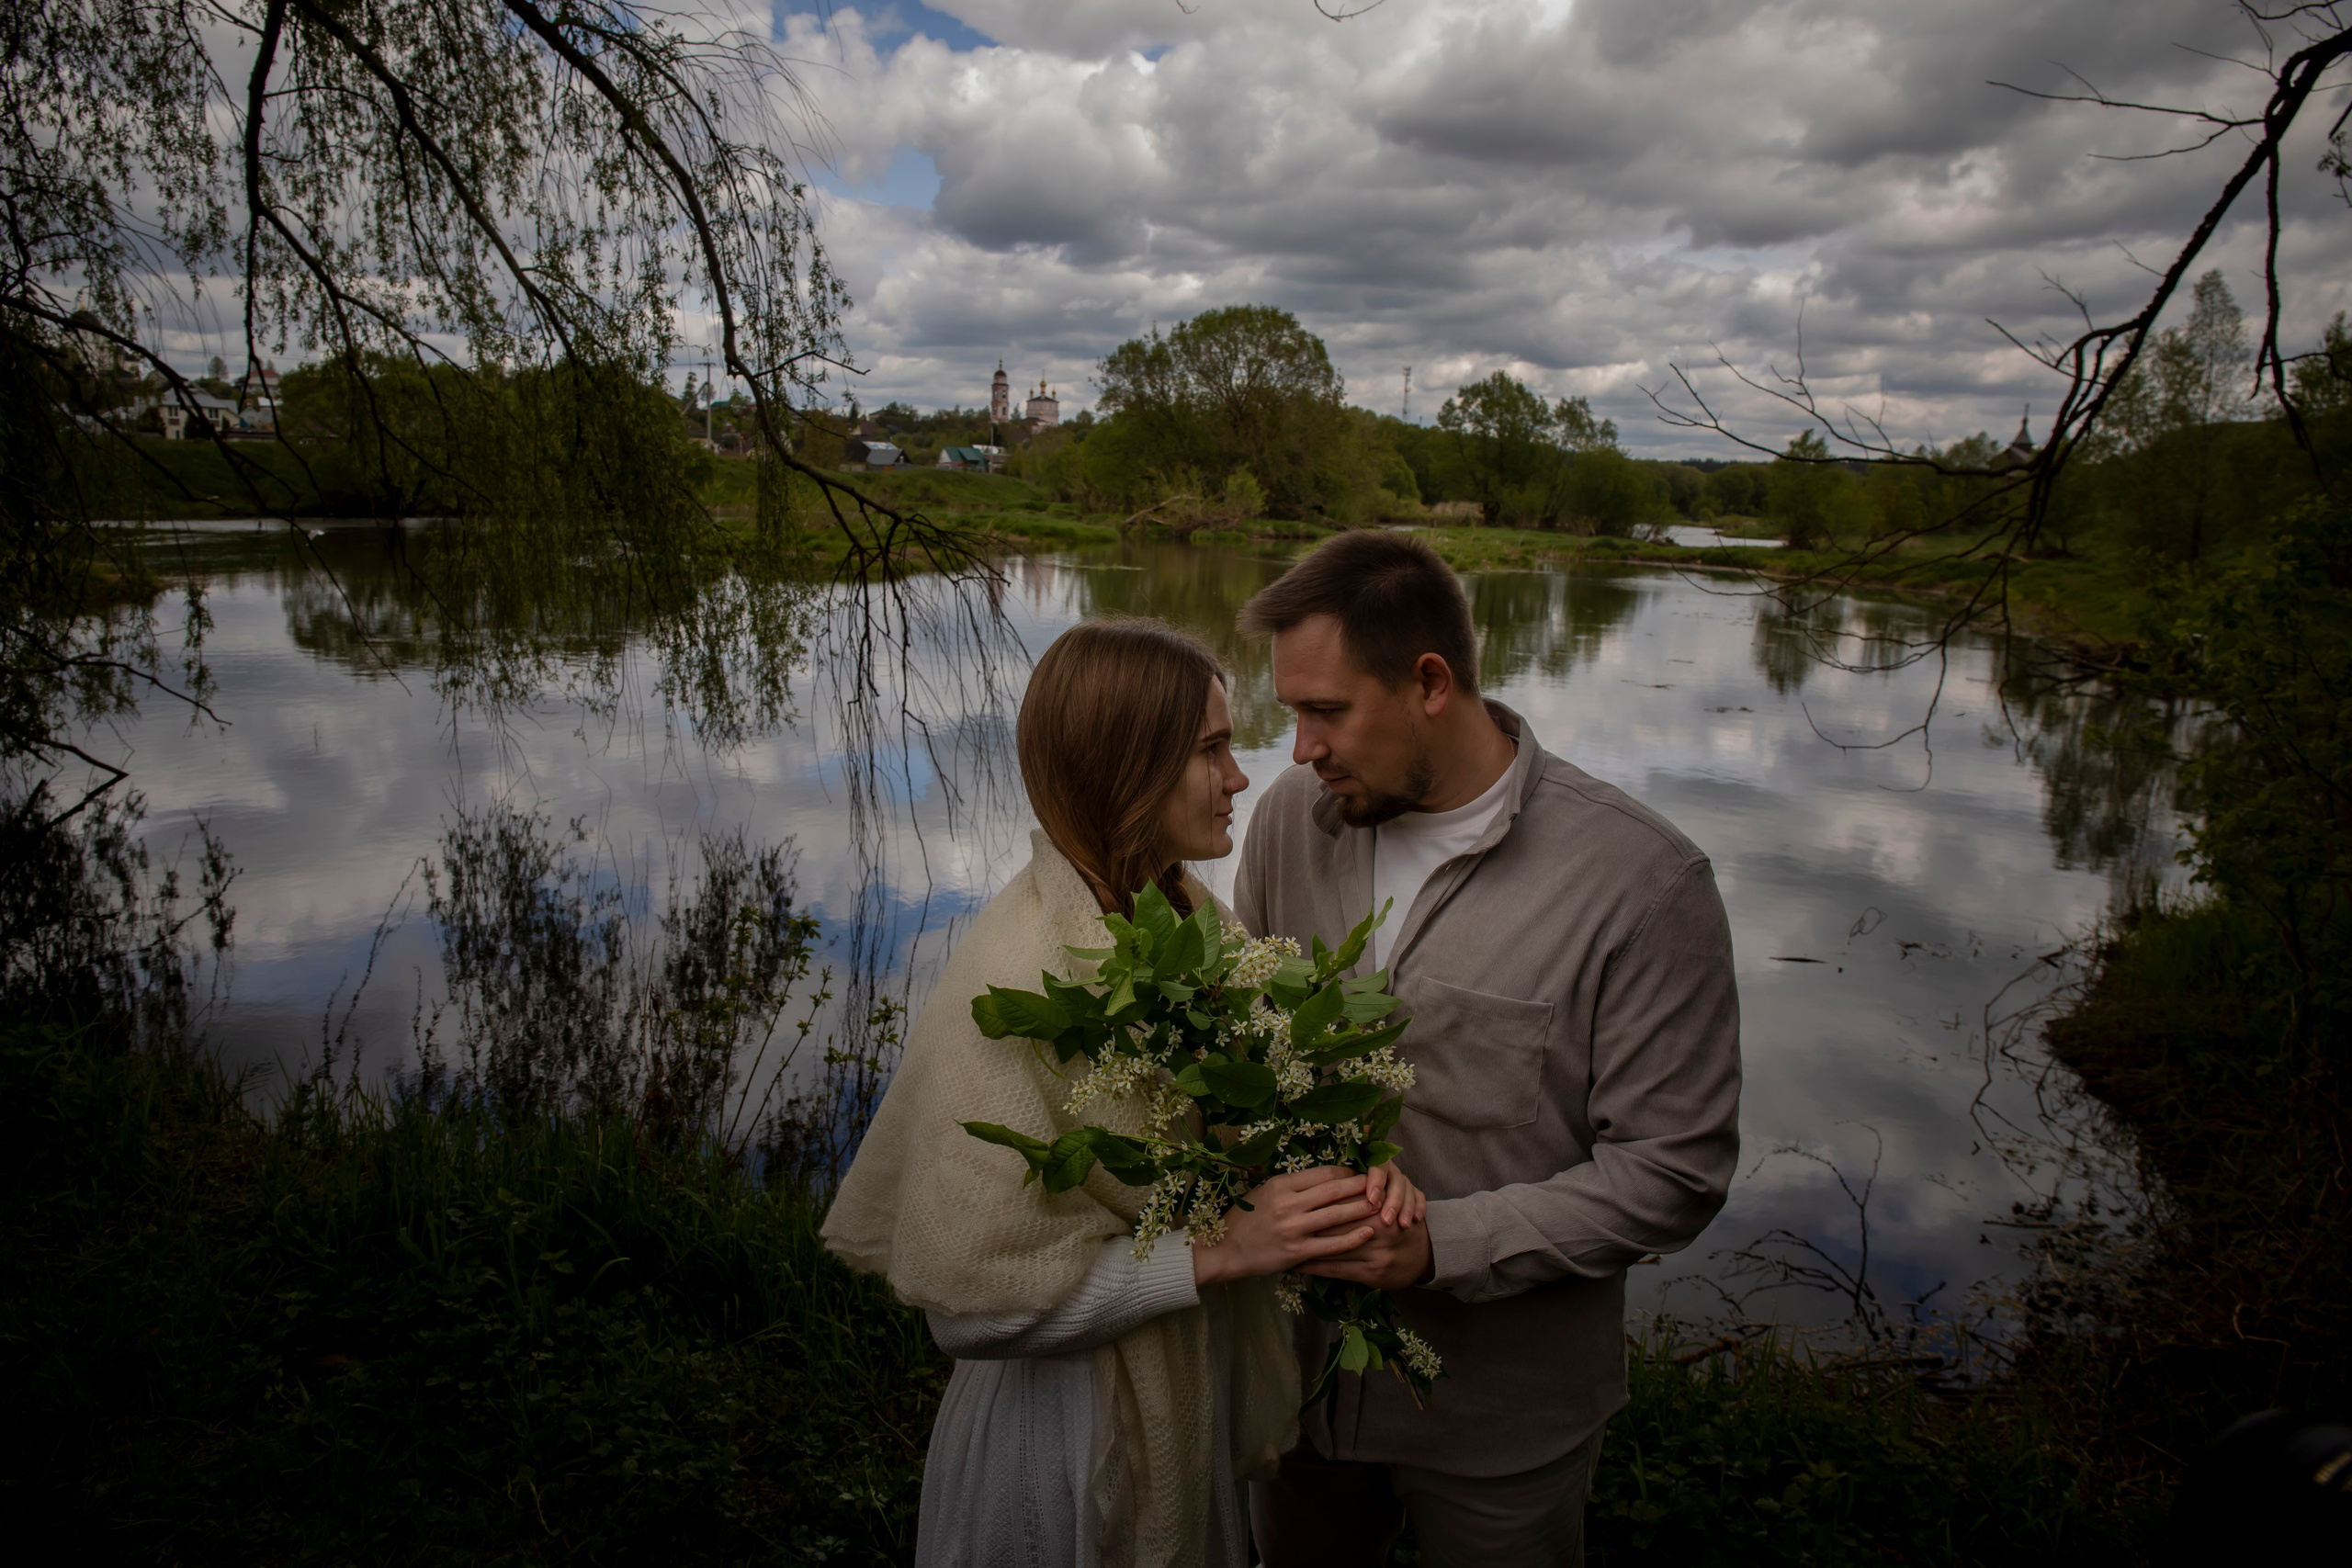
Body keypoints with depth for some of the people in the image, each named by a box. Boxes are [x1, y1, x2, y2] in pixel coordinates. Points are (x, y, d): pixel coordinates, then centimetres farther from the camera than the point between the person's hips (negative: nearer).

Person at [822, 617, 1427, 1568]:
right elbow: (977, 1291, -25)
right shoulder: (1015, 981, -29)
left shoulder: (1189, 914, -6)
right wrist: (1220, 1253, -26)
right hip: (1075, 1419, -6)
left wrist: (1345, 1170, -16)